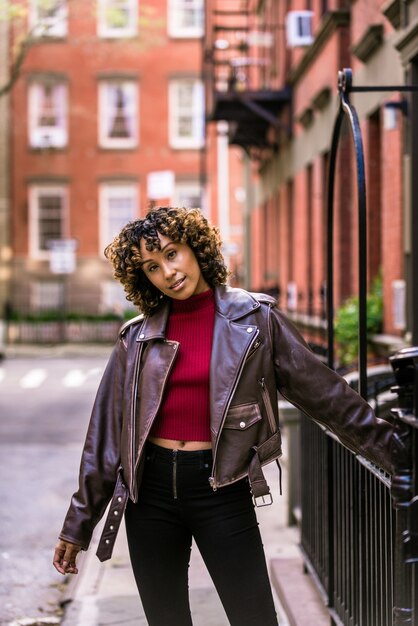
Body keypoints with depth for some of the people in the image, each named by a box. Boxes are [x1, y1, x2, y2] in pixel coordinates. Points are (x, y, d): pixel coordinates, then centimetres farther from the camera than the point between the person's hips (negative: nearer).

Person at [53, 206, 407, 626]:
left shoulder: (254, 319, 0)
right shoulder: (138, 337, 5)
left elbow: (321, 392, 5)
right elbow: (106, 433, 9)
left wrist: (393, 450, 5)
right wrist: (78, 525, 10)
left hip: (221, 487, -2)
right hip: (151, 489, 2)